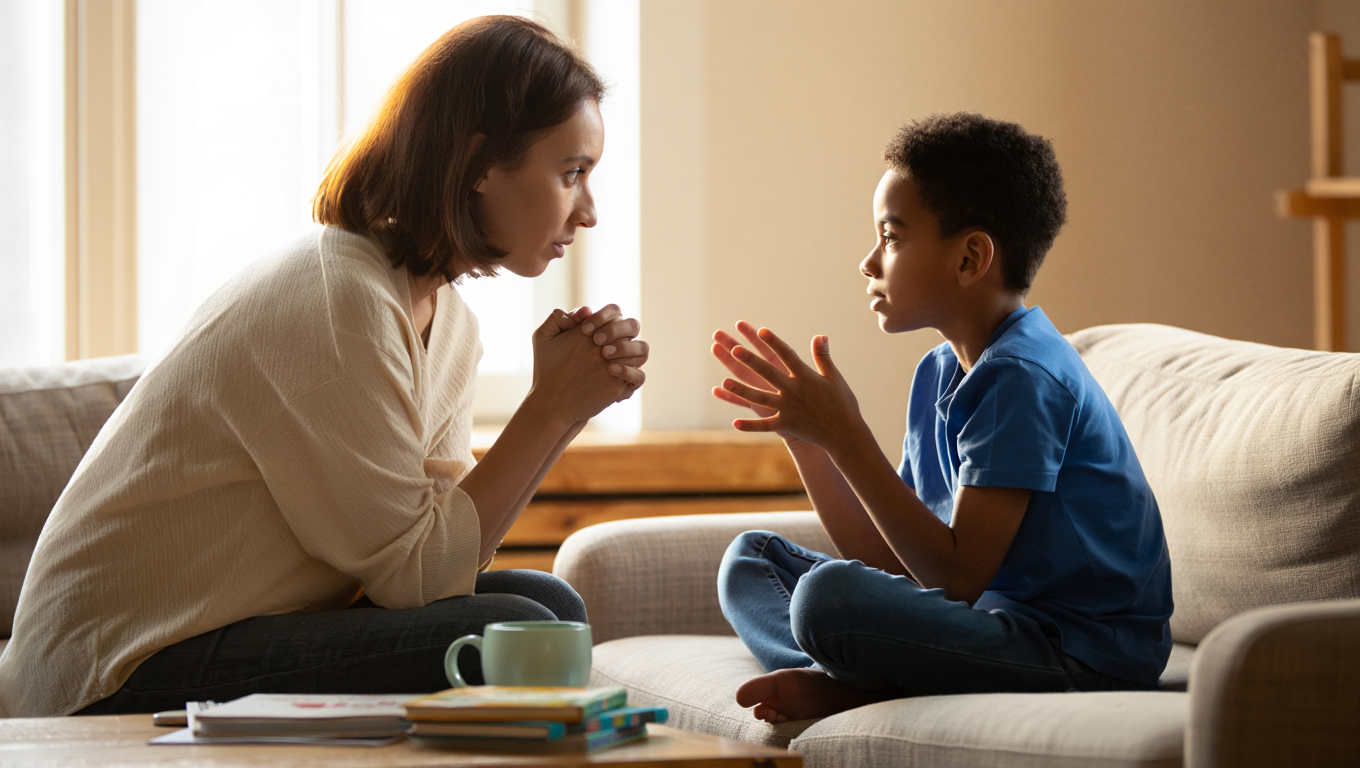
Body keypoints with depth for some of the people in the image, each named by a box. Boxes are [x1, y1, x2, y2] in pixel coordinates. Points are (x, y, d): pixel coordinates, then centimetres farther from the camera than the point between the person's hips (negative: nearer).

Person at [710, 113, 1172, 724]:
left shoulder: (1021, 376, -17)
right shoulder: (940, 374, 13)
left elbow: (958, 575, -22)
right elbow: (889, 561, 11)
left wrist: (844, 434, -21)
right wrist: (804, 430, 4)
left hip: (1079, 656, -10)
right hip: (1001, 622, 10)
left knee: (829, 597, -32)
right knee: (751, 559, 11)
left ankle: (853, 690, -2)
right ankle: (849, 687, -12)